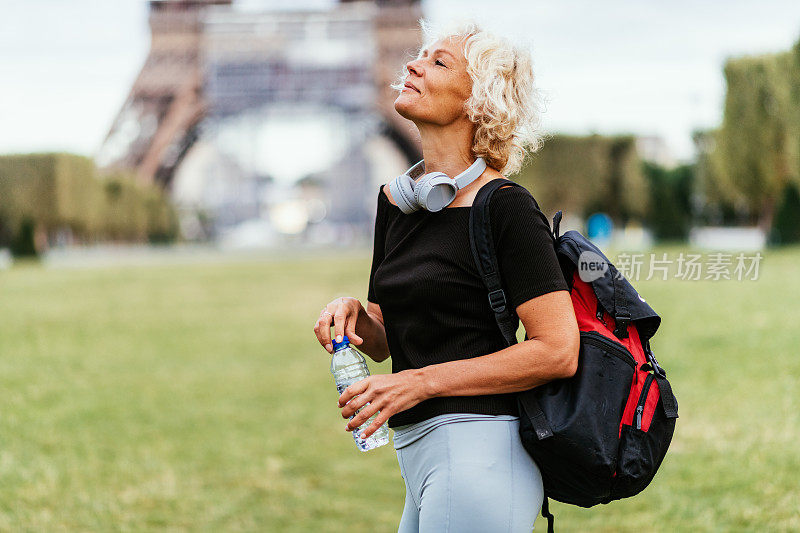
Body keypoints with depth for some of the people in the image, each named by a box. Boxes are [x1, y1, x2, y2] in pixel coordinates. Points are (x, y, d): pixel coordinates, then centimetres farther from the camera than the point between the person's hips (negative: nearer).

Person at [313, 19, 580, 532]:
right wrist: (352, 314, -4)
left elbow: (558, 351, -16)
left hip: (480, 451, -8)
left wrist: (420, 382, -16)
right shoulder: (396, 200, 12)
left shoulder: (505, 207, -11)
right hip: (420, 458, 8)